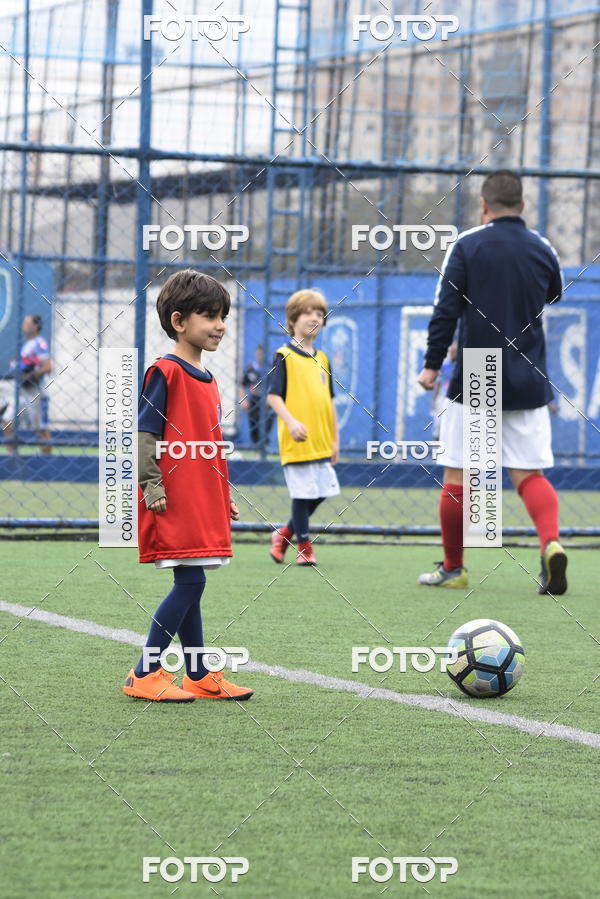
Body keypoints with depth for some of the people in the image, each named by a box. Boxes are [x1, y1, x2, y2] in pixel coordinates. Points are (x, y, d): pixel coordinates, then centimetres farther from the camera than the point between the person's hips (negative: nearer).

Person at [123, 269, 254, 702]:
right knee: (190, 583, -9)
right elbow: (145, 434, -12)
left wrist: (224, 497, 23)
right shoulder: (166, 373, -10)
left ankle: (201, 675, 15)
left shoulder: (207, 380, 16)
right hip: (174, 503, -8)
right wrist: (152, 486, -17)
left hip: (202, 500, 8)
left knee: (190, 586, 11)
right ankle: (145, 674, -3)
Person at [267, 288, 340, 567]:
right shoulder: (284, 356, -5)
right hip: (297, 440, -6)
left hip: (321, 442, 6)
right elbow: (273, 396, -10)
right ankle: (304, 548, 8)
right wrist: (291, 421, -25)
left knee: (320, 493, 8)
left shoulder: (322, 359, 14)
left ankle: (285, 534, 25)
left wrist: (335, 438, 17)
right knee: (302, 494, -3)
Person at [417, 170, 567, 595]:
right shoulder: (544, 251, 5)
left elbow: (446, 309, -10)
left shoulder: (466, 246, -5)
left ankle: (453, 568, 14)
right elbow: (556, 309, 17)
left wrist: (432, 364, -4)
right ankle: (551, 541, -22)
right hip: (529, 384, 3)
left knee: (457, 476, 8)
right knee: (530, 474, 4)